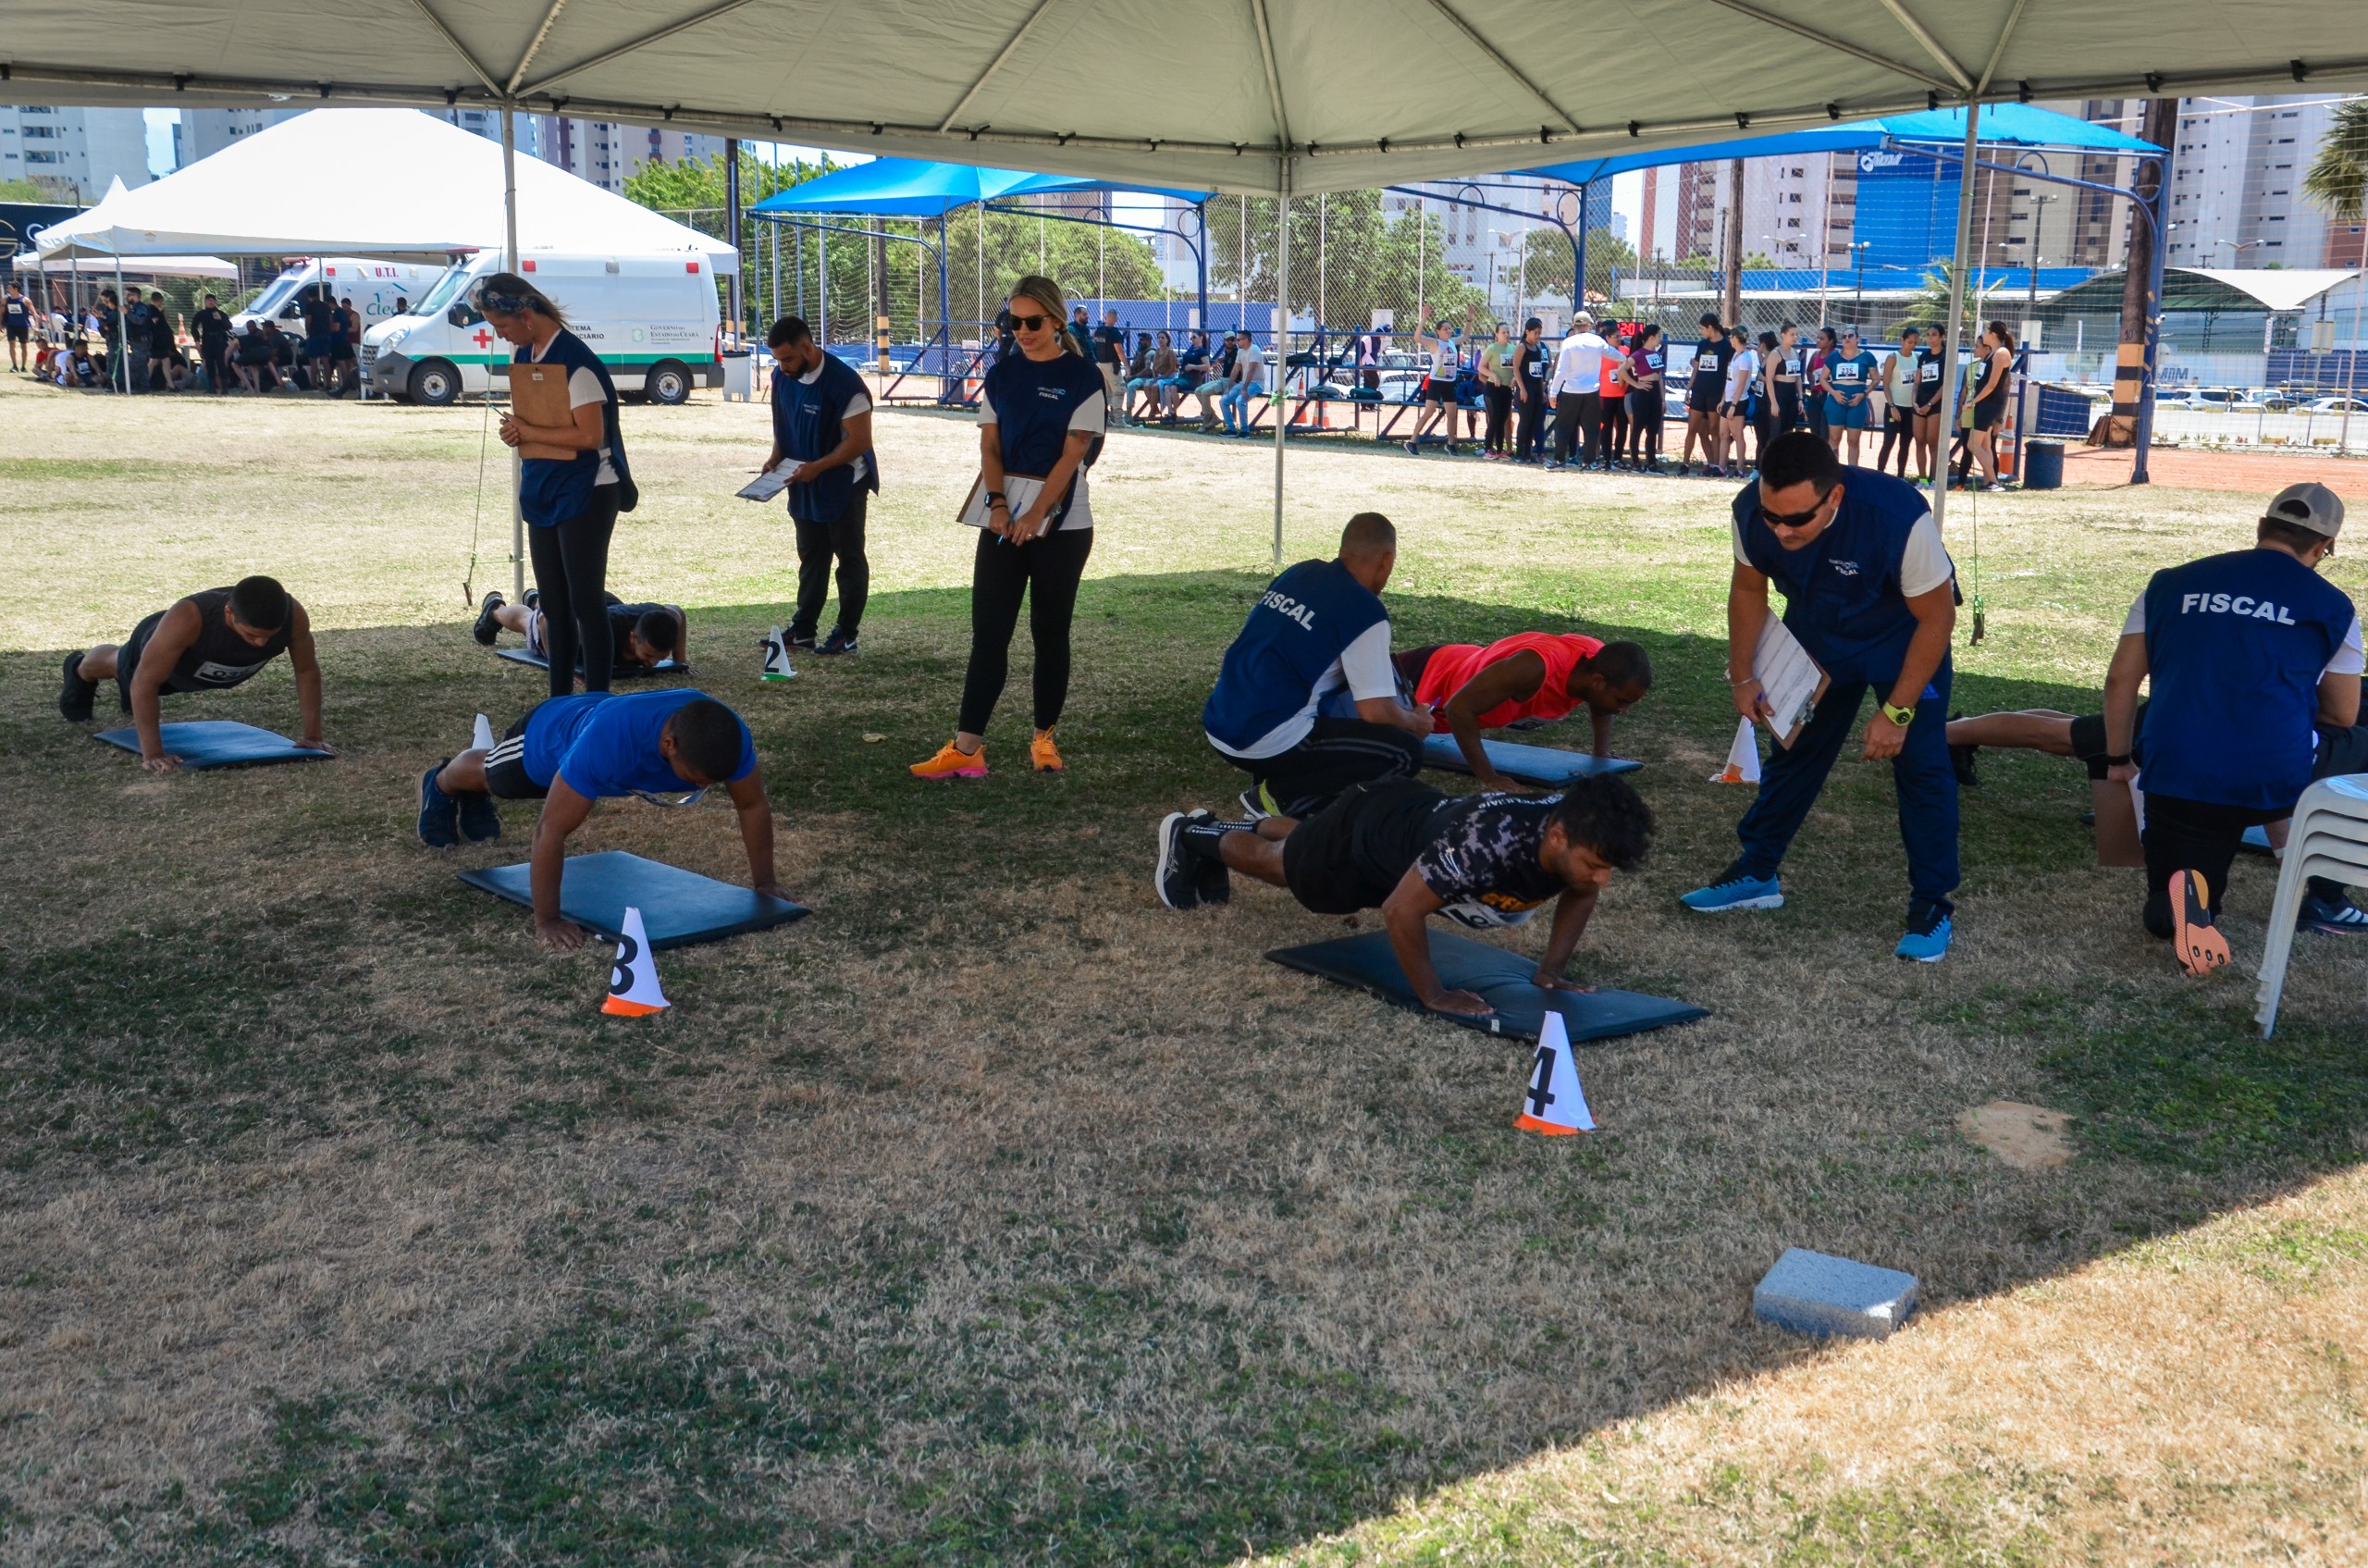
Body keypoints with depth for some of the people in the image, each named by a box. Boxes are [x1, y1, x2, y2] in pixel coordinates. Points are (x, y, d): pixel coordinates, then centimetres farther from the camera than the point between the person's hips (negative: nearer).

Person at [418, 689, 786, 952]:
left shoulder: (727, 736, -40)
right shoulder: (609, 742, -53)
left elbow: (753, 806, -21)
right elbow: (552, 830, -45)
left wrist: (765, 882, -16)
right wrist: (546, 920, -39)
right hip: (548, 736, -4)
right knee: (490, 775, 32)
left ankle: (474, 798, 69)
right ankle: (440, 784, 65)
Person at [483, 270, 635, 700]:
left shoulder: (574, 360, -19)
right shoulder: (522, 354, 8)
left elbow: (589, 435, -23)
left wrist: (528, 432, -16)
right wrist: (515, 428, -1)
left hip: (585, 492, -9)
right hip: (544, 491, 9)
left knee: (585, 601, -6)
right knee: (554, 605, 13)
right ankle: (559, 700, 21)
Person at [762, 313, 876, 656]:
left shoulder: (844, 383, -22)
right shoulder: (783, 379, 1)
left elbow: (859, 441, -21)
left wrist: (817, 467, -25)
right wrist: (776, 456, -4)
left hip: (844, 483, -7)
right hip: (804, 485, 7)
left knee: (850, 558, 3)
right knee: (811, 557, 15)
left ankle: (847, 634, 9)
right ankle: (803, 628, 23)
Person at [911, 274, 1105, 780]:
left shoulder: (1083, 378, -5)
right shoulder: (1001, 377, 8)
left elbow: (1072, 455, -11)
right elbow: (990, 447, 5)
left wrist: (1035, 516, -17)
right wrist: (998, 504, -12)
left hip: (1060, 524, -3)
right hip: (1004, 522, 4)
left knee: (1050, 630, 6)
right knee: (988, 631, -2)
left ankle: (1044, 737, 18)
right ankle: (966, 748, -5)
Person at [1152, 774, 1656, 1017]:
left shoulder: (1578, 835, -29)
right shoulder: (1487, 842, -49)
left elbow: (1580, 894, -5)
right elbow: (1401, 912, -42)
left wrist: (1550, 971, -10)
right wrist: (1433, 996, -33)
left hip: (1418, 815, 6)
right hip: (1362, 830, -6)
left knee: (1299, 859, 36)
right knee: (1280, 864, 27)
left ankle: (1250, 826, 65)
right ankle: (1190, 834, 54)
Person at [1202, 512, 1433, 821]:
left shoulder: (1299, 572, 11)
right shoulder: (1366, 612, -11)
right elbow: (1376, 712, -12)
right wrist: (1416, 722, 11)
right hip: (1268, 743, -8)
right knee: (1406, 751, -4)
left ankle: (1270, 777, 12)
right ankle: (1281, 797, -6)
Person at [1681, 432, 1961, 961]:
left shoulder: (1898, 517, -40)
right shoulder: (1751, 511, -28)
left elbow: (1937, 618, -26)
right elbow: (1748, 589, -6)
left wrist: (1896, 713, -24)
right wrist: (1743, 677, -3)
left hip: (1904, 638, -4)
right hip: (1818, 635, 4)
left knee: (1920, 762, -9)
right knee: (1793, 749, 11)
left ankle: (1932, 906, 2)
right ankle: (1755, 873, 25)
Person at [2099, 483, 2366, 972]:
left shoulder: (2171, 583, 13)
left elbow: (2120, 680, 12)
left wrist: (2119, 760, 24)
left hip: (2175, 780, 2)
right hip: (2279, 780, -2)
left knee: (2166, 916, 20)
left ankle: (2188, 894, -17)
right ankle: (2325, 898, 26)